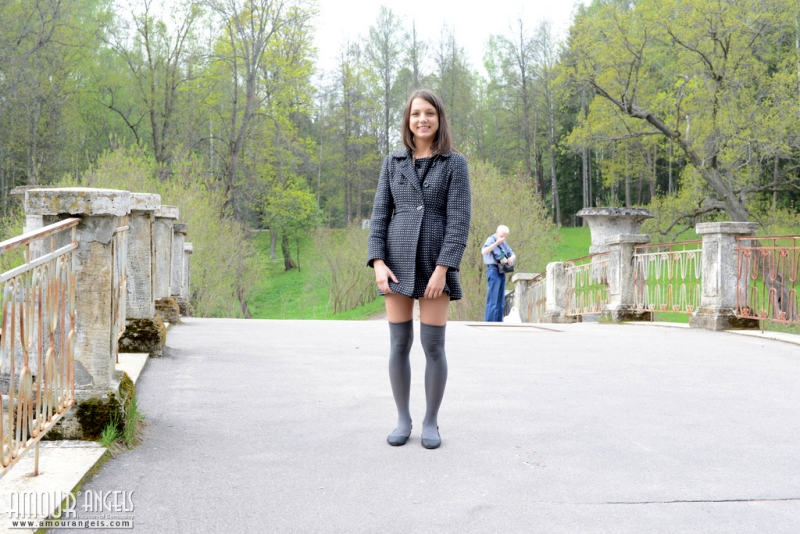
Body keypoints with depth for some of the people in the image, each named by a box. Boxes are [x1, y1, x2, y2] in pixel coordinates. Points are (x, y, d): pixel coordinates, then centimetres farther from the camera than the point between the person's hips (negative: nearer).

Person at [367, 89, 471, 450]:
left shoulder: (455, 163, 0)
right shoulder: (393, 163, 7)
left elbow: (459, 219, -8)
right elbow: (380, 215, 4)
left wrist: (442, 268, -17)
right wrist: (378, 263, -9)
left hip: (436, 264, -2)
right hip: (397, 263, 2)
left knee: (433, 346, -3)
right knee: (399, 344, 3)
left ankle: (431, 421, 12)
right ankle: (403, 419, 16)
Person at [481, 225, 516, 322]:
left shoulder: (503, 243, 18)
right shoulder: (491, 239, -6)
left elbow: (513, 255, 20)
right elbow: (483, 251, -24)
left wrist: (511, 258, -4)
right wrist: (497, 242, -27)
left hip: (502, 271, 9)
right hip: (494, 269, -9)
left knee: (500, 301, 9)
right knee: (493, 300, -12)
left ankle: (498, 323, 12)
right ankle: (489, 323, -12)